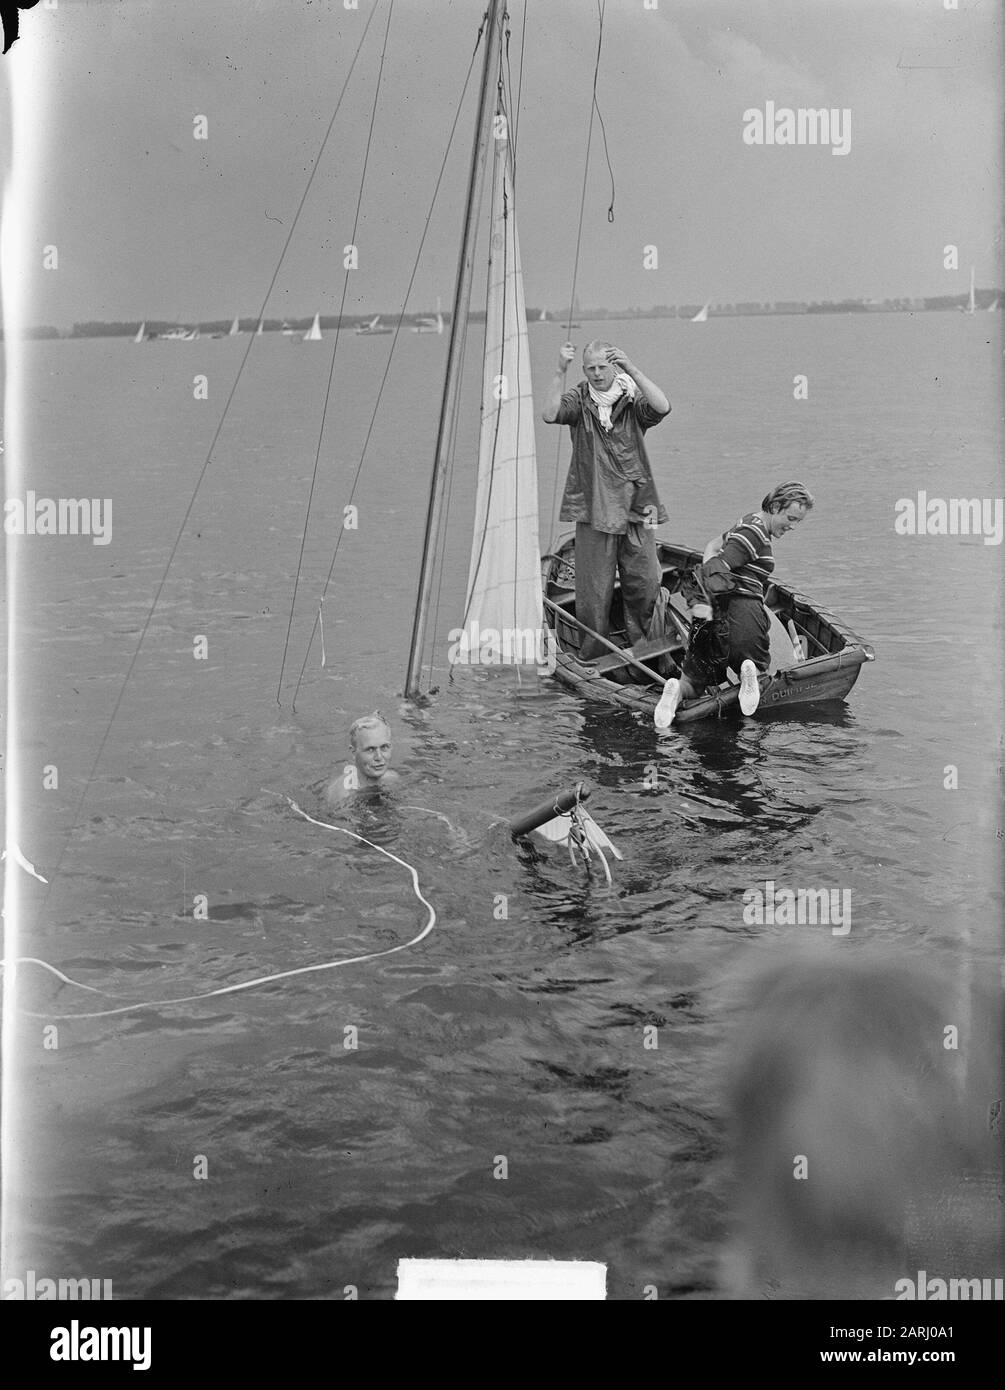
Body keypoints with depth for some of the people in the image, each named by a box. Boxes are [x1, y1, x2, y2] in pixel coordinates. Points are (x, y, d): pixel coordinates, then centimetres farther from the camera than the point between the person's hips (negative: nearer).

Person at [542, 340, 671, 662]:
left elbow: (662, 407, -19)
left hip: (636, 508, 0)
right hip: (593, 510, 0)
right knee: (593, 589, 1)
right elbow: (550, 415, -15)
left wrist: (630, 369, -25)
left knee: (645, 585, 3)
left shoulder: (632, 400, 2)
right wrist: (560, 373, -24)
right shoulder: (579, 400, 3)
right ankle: (593, 654, 12)